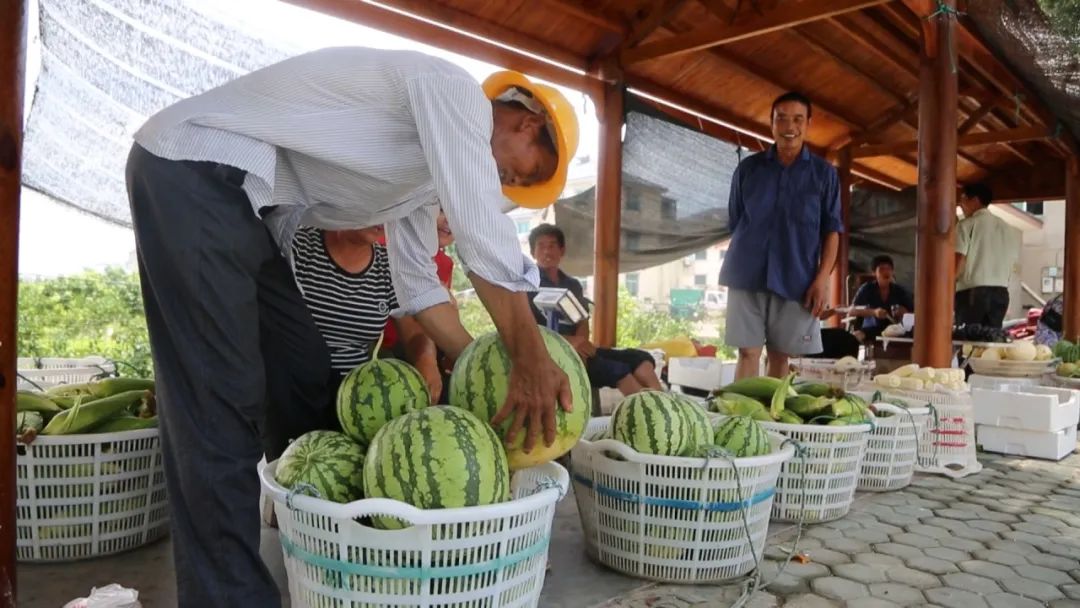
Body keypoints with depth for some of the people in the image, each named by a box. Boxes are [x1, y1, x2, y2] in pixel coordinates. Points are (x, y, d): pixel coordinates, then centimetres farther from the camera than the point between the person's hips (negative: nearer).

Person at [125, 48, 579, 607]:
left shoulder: (435, 161, 17)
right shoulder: (456, 91, -12)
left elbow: (419, 284, 15)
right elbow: (486, 245, -21)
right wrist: (531, 362, -16)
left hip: (246, 205, 10)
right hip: (195, 177, -10)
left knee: (310, 384, 11)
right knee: (222, 402, -11)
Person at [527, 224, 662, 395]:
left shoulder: (573, 285, 21)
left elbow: (583, 322, 11)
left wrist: (580, 342, -14)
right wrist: (567, 341, -22)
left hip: (577, 349, 7)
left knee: (638, 357, -14)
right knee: (618, 370, -27)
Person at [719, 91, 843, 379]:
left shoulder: (824, 173, 5)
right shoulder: (748, 168, 7)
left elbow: (832, 230, 4)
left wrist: (822, 278, -6)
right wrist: (737, 264, 8)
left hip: (796, 280, 0)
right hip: (747, 276, 0)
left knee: (780, 355, 7)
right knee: (748, 352, -1)